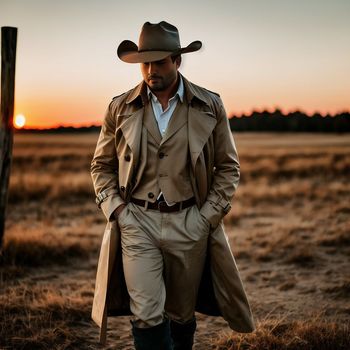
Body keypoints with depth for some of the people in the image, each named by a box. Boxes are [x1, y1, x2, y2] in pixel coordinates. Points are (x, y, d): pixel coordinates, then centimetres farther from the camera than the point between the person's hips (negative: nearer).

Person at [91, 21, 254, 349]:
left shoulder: (210, 106, 1)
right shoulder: (120, 109, 2)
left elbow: (228, 167, 7)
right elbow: (101, 166, 11)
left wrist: (208, 216, -2)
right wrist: (117, 211, -2)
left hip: (189, 224, 1)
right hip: (136, 222, 0)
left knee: (181, 314, 13)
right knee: (146, 316, -7)